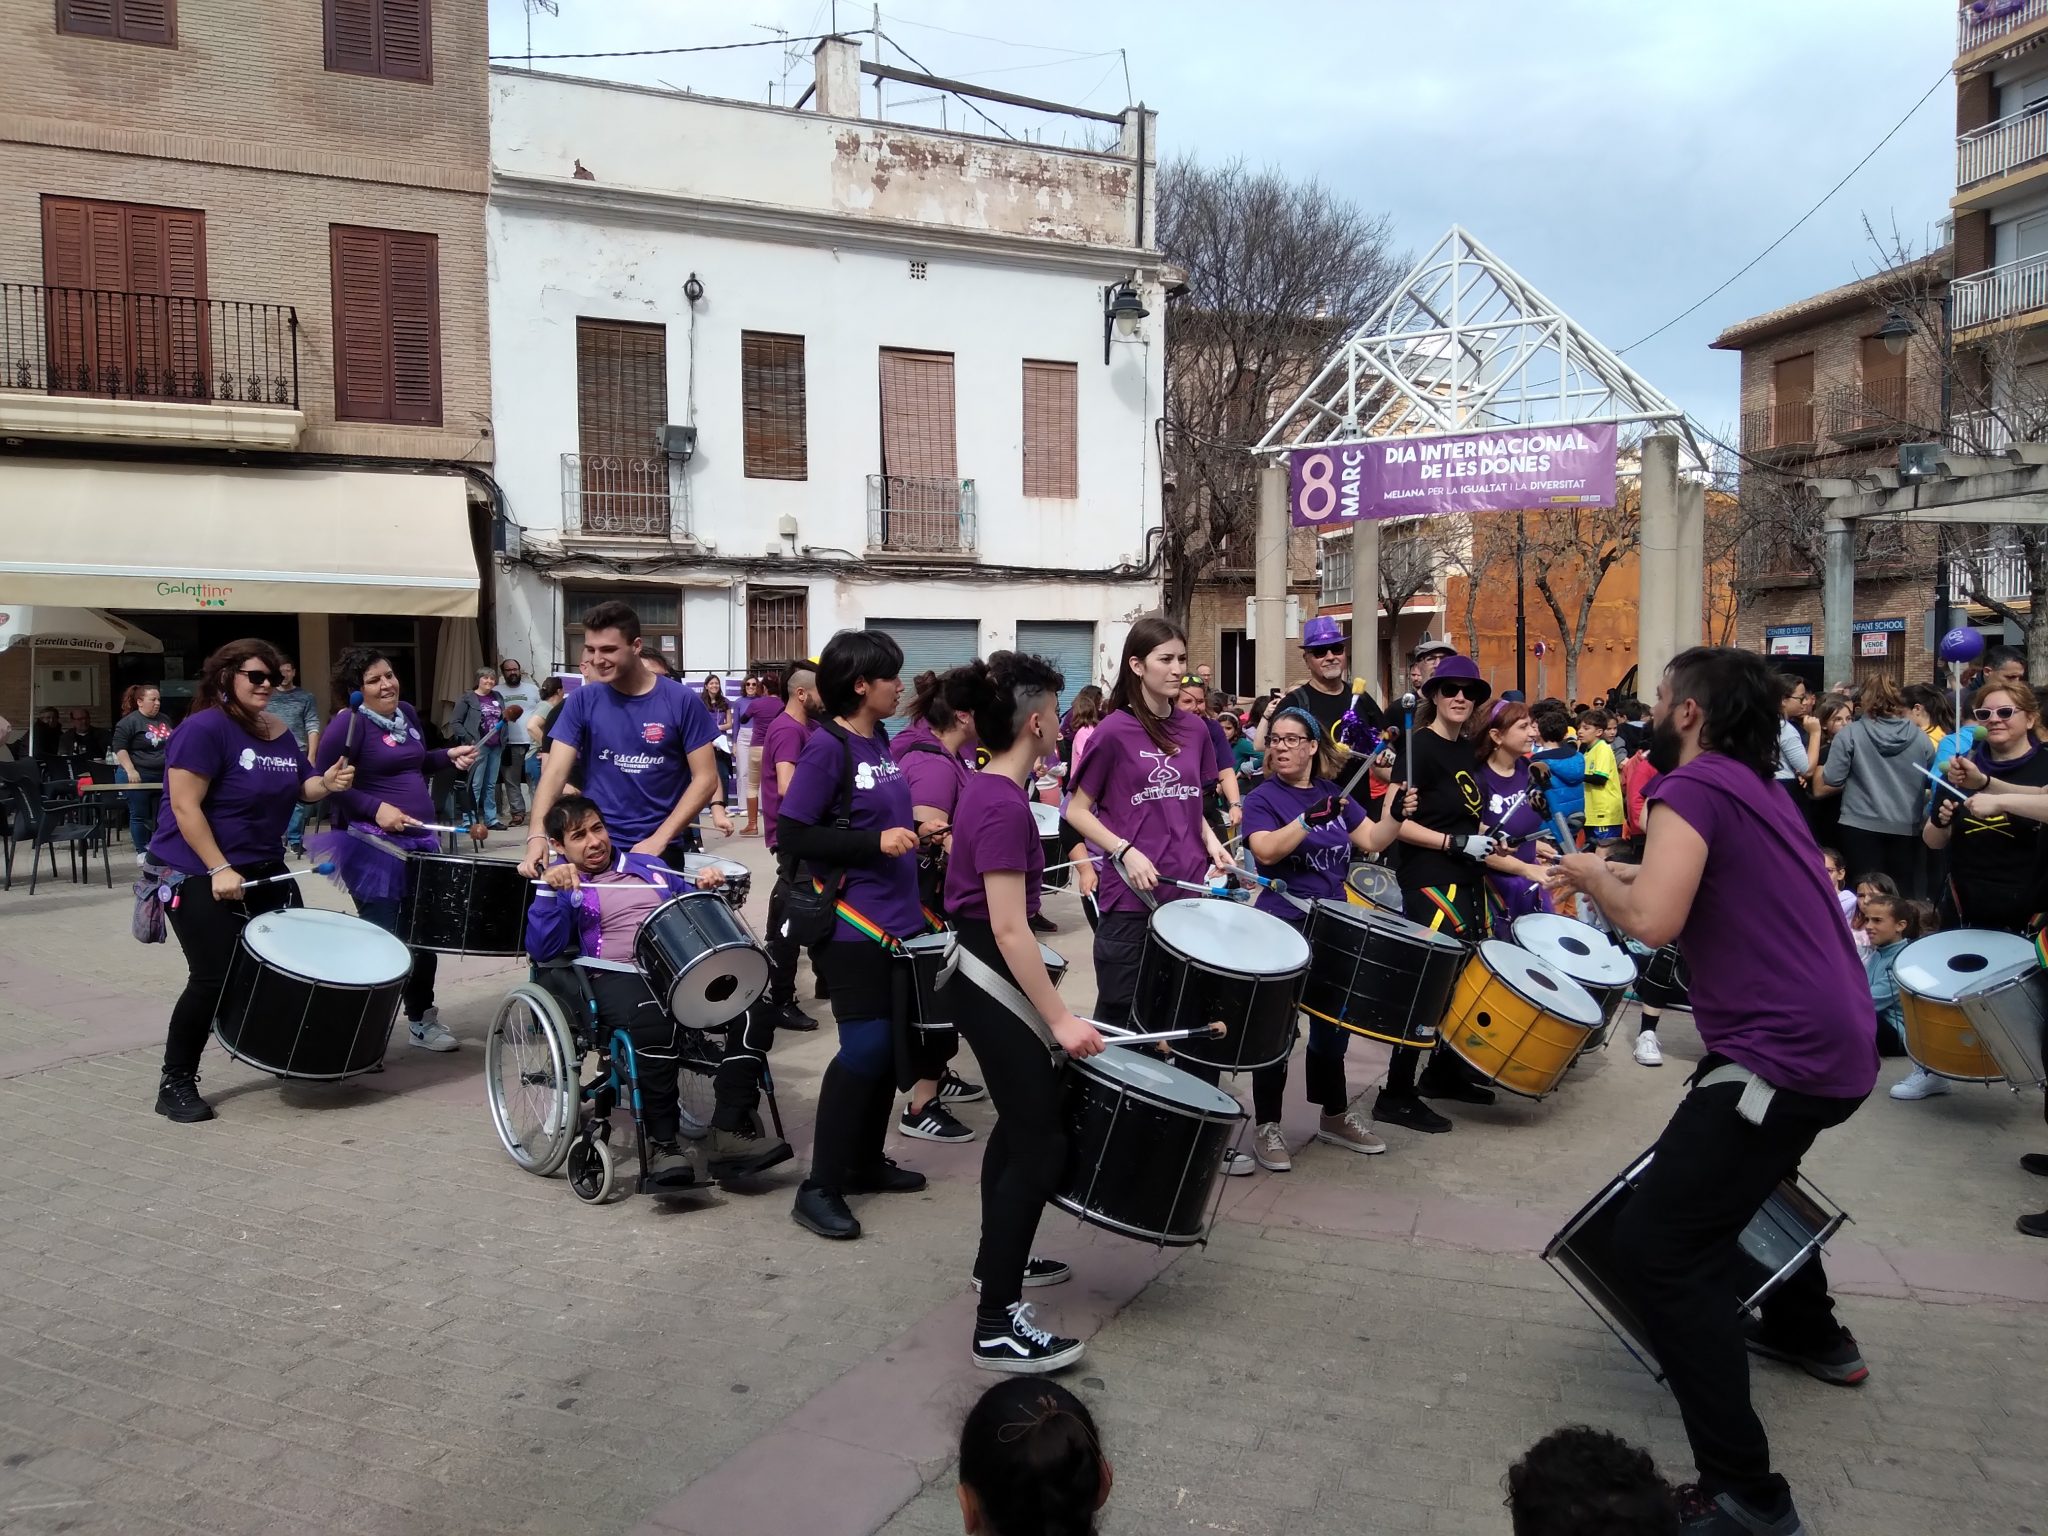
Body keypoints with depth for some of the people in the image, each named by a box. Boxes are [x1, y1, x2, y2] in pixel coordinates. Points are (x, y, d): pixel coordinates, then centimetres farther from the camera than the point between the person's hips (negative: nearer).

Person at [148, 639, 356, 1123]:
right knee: (214, 978, -12)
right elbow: (185, 807, -22)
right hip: (200, 874, -8)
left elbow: (300, 786, 18)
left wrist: (327, 783, -7)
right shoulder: (204, 728, -17)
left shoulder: (280, 732, 6)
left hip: (265, 869, 8)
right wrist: (219, 870, -26)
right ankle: (175, 1084, 4)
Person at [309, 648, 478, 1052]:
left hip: (419, 843, 8)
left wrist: (449, 757, 7)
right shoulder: (348, 723, -14)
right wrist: (375, 808, -23)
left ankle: (422, 1019, 31)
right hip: (373, 847, -8)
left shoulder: (408, 714, 10)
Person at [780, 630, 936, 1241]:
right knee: (865, 1047, -9)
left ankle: (866, 1162, 28)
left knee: (889, 1043, 14)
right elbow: (793, 833, -18)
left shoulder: (880, 741, 10)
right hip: (854, 922, -9)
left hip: (897, 915, 9)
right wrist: (875, 842, -22)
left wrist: (913, 828, 6)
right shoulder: (827, 746, -15)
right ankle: (818, 1189, 2)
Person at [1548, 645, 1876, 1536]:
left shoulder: (1694, 784, -13)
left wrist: (1592, 877, -6)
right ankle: (1810, 1332, 55)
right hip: (1839, 1044, 10)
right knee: (1750, 1167, 38)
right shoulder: (1757, 786, 16)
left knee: (1656, 1252, -11)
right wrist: (1615, 873, 16)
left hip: (1785, 1054, -10)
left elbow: (1652, 922, -24)